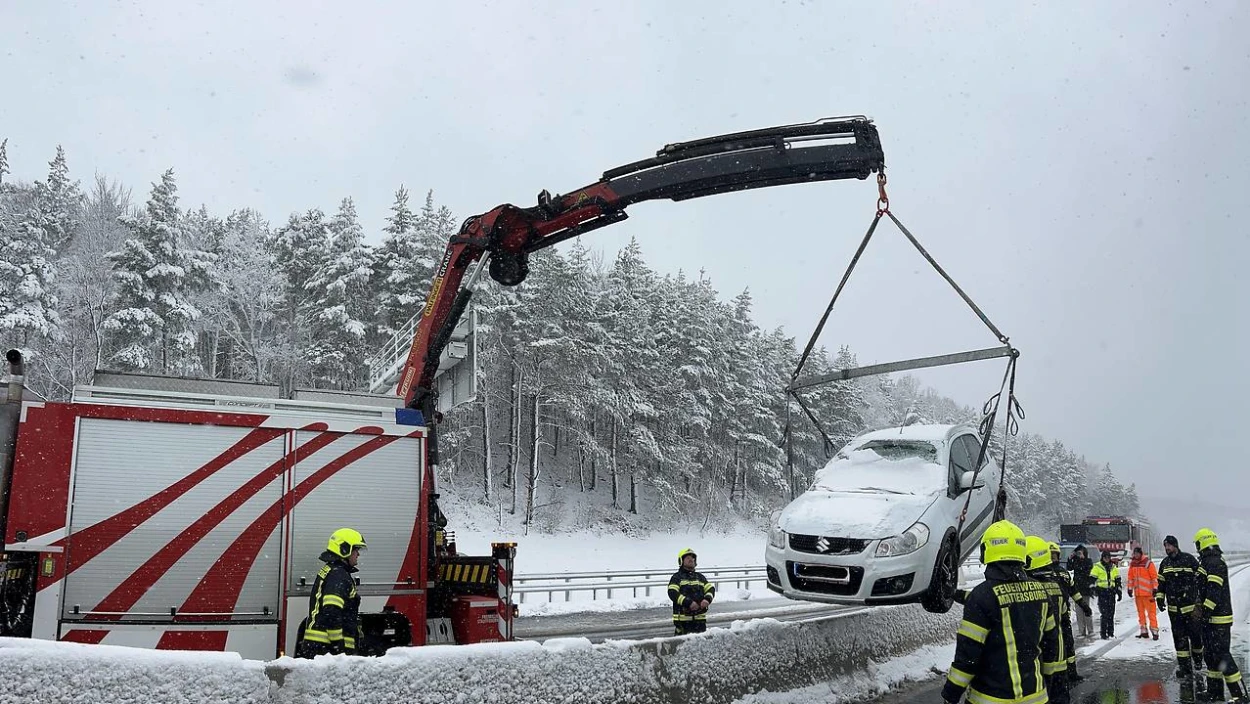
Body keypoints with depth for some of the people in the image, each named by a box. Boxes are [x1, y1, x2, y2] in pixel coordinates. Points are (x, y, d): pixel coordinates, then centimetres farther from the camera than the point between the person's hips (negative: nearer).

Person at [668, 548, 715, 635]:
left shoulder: (700, 577, 20)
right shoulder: (677, 577, 4)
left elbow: (711, 588, 10)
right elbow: (672, 593, -11)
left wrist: (707, 599, -13)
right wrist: (688, 602, -21)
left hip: (700, 618, 5)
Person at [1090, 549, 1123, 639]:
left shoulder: (1114, 568, 15)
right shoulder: (1097, 567, 1)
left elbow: (1118, 581, 20)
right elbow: (1092, 579, -1)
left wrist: (1119, 592, 15)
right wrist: (1094, 589, -11)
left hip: (1111, 592, 5)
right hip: (1102, 592, -4)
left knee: (1111, 613, 7)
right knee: (1104, 613, -9)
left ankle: (1111, 632, 16)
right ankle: (1103, 633, -5)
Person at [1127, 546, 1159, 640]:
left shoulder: (1148, 562, -7)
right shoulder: (1132, 564, 9)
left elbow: (1154, 576, -7)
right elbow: (1130, 577, 17)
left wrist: (1155, 588, -10)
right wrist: (1130, 588, 16)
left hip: (1148, 592, -6)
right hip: (1137, 593, 6)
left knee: (1151, 612, -5)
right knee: (1141, 612, 10)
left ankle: (1154, 631, -2)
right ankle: (1143, 631, 16)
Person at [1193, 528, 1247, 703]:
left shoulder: (1216, 562, -18)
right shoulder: (1207, 561, 14)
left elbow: (1215, 590, -25)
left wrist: (1205, 611, -23)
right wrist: (1200, 606, 20)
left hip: (1218, 618, -11)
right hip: (1209, 618, 11)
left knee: (1221, 655, -10)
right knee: (1210, 655, 16)